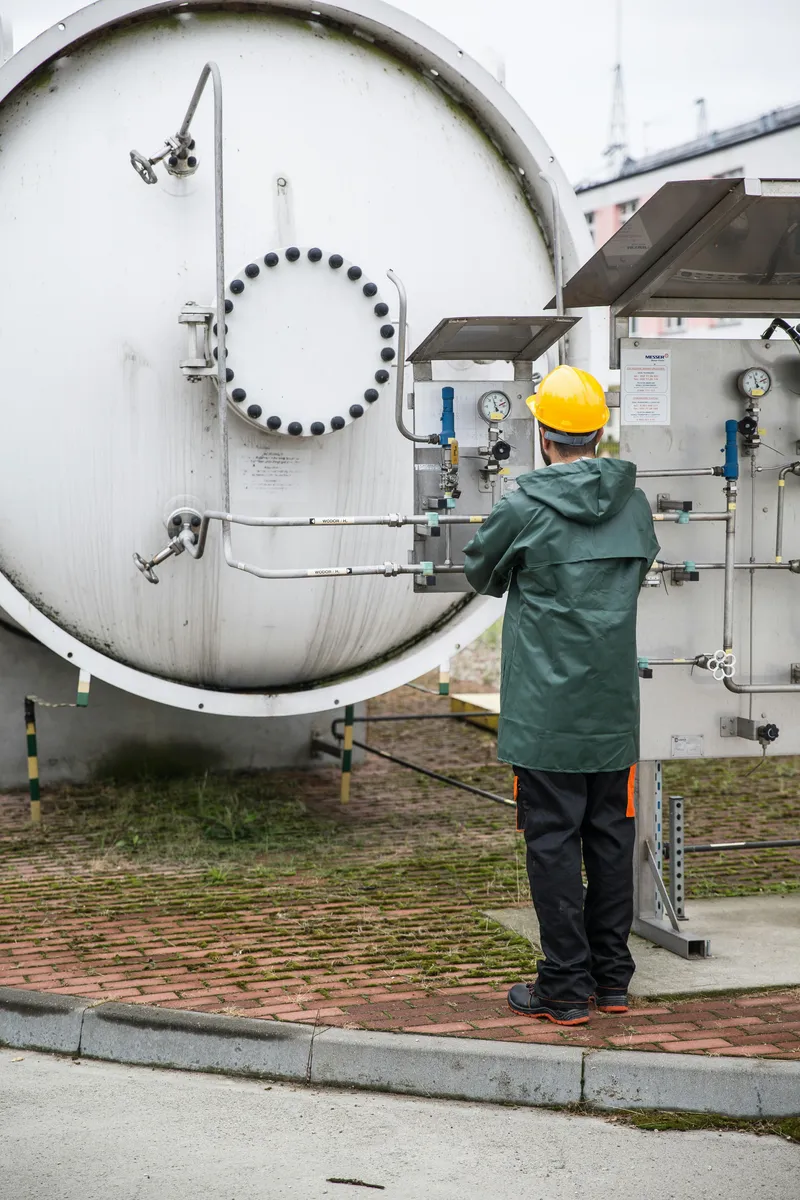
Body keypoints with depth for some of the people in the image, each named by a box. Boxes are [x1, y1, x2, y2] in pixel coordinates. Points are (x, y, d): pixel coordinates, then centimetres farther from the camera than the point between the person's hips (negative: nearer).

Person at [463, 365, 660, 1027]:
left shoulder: (524, 509, -11)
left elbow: (480, 572, 6)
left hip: (545, 713, -5)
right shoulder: (636, 505, 3)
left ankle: (566, 988, 5)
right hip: (615, 711, 5)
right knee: (612, 837, 12)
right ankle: (613, 978, 21)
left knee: (553, 842, 1)